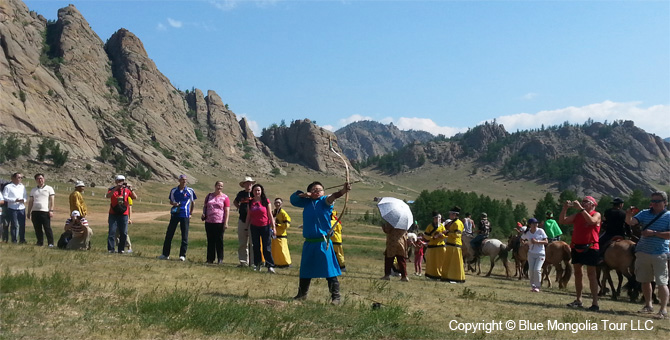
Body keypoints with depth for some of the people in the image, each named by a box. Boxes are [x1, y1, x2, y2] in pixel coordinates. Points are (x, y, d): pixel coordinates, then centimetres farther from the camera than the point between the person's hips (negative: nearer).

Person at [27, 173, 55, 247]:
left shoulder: (49, 188, 6)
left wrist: (51, 210, -8)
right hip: (35, 211, 4)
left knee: (47, 228, -8)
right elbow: (30, 201, 19)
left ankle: (50, 243, -8)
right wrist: (29, 212, 12)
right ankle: (40, 242, 14)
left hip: (45, 211, -4)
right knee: (37, 229, 5)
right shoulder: (33, 190, 18)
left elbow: (52, 200, 1)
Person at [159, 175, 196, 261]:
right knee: (169, 234, 4)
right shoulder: (174, 190, 6)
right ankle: (165, 254, 13)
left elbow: (193, 202, 11)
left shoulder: (190, 191, 1)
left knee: (184, 236, 0)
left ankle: (182, 255, 7)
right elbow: (171, 201, 16)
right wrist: (174, 203, -7)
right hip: (174, 214, 2)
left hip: (185, 215, -2)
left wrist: (191, 213, 7)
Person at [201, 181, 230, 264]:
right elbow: (205, 206, 22)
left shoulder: (225, 197, 1)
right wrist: (203, 214, 2)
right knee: (210, 241, 8)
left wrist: (226, 222, -11)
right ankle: (210, 259, 14)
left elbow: (227, 211, -3)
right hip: (209, 222, 4)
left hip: (219, 222, -4)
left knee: (219, 241, 1)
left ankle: (220, 259, 7)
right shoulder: (209, 196, 13)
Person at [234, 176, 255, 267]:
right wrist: (239, 208, 13)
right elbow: (235, 202, 29)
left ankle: (253, 262, 3)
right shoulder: (241, 193, 10)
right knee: (242, 243, 7)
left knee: (253, 243, -3)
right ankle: (243, 261, 15)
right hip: (242, 220, 4)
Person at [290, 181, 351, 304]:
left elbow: (333, 197, -24)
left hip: (323, 243, -5)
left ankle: (335, 297, 1)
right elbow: (293, 198, 19)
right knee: (305, 270, 17)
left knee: (330, 271, -7)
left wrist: (343, 191, -45)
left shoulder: (324, 201, -5)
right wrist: (303, 194, -1)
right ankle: (302, 294, 34)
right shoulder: (306, 202, 10)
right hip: (309, 243, 5)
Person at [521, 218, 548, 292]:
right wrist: (525, 243, -3)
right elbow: (522, 239, 18)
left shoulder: (540, 231, -7)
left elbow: (546, 242, -8)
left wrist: (537, 241, -20)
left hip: (540, 254, -3)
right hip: (531, 253, 3)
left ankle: (537, 286, 0)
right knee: (531, 270, 0)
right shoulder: (526, 233, -1)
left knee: (537, 269, -14)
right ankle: (532, 286, 17)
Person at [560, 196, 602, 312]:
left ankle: (595, 303, -6)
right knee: (577, 273, 12)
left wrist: (581, 208, -24)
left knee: (591, 274, -7)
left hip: (590, 248, -6)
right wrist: (565, 208, -5)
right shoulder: (577, 215, 13)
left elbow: (591, 221, -23)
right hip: (576, 247, 6)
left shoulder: (596, 214, -1)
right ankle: (578, 300, 22)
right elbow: (562, 221, 6)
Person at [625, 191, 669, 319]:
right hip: (643, 252, 5)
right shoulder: (645, 213, 8)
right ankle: (648, 305, 28)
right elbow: (631, 222, -4)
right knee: (645, 281, 14)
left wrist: (654, 233, -18)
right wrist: (628, 215, -25)